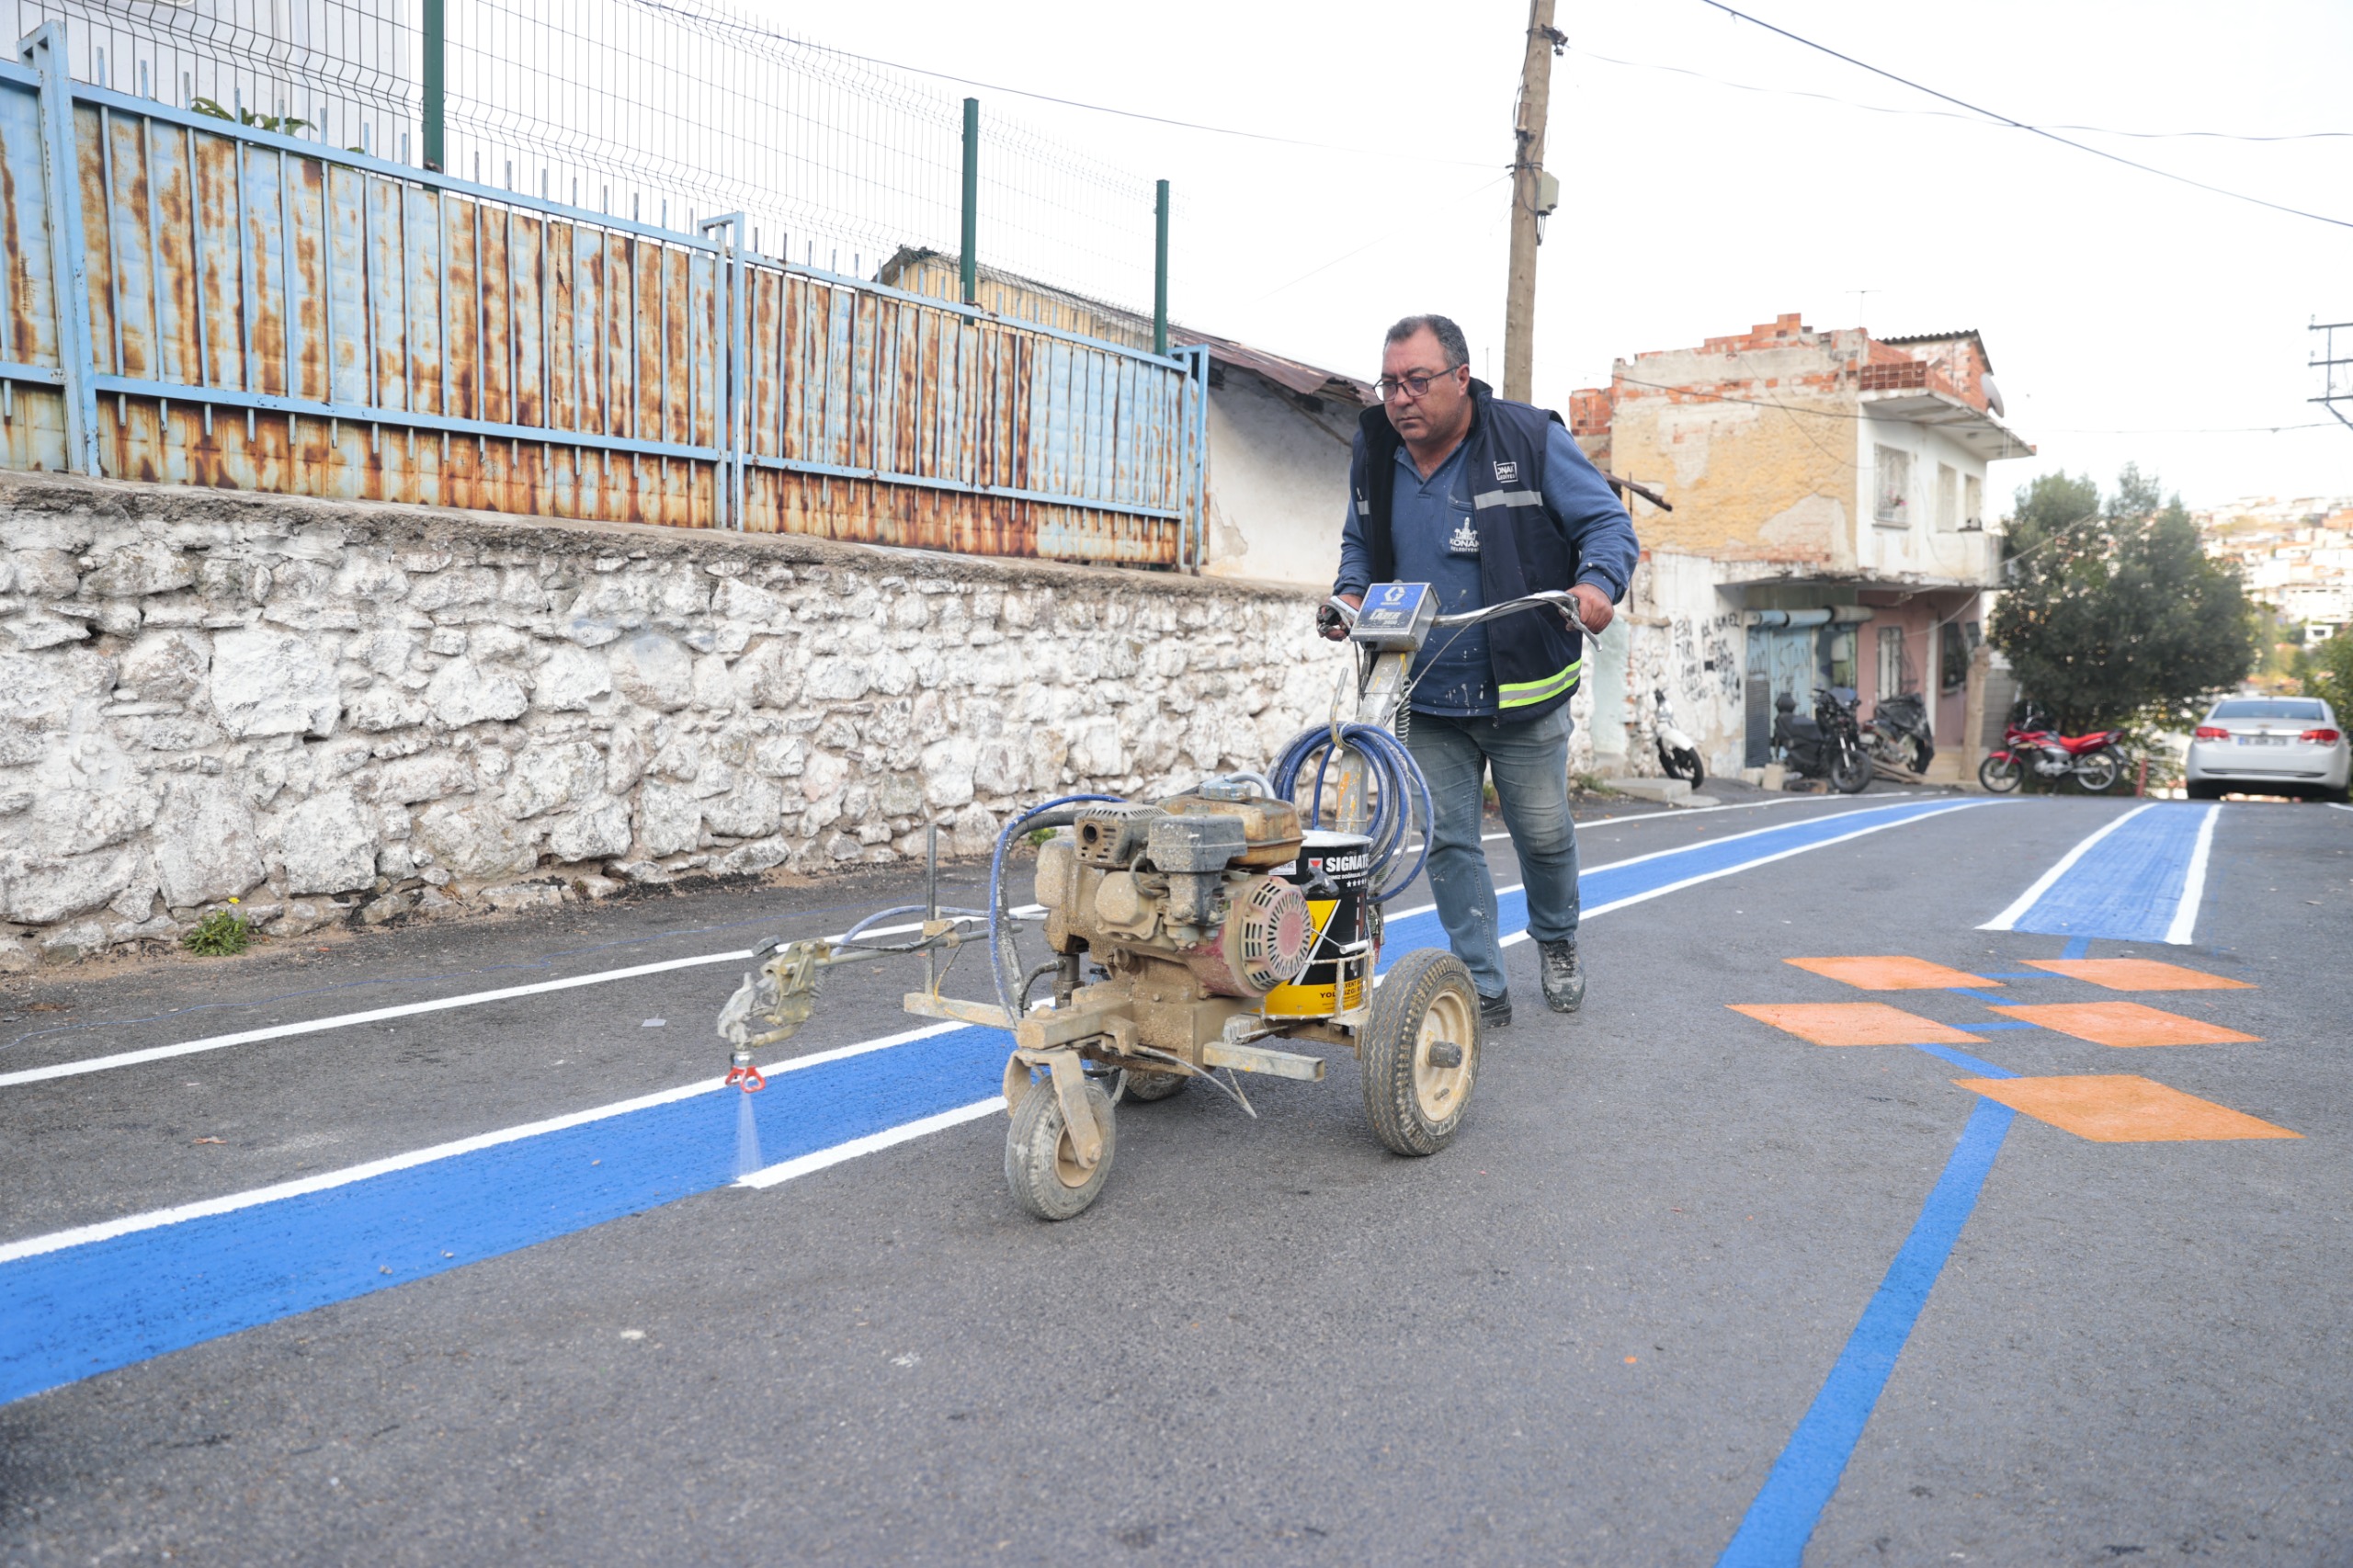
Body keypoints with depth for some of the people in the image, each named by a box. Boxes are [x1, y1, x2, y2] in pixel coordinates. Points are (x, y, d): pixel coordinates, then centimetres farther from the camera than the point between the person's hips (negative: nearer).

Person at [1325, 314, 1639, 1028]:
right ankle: (1484, 988, 15)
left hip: (1524, 690, -3)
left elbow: (1608, 522, -7)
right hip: (1426, 700, 3)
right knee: (1447, 841, 3)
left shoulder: (1530, 439, -9)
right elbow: (1360, 544, 21)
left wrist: (1597, 581, -28)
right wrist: (1350, 592, 0)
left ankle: (1557, 941, 40)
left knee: (1543, 833, 10)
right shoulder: (1374, 456, 4)